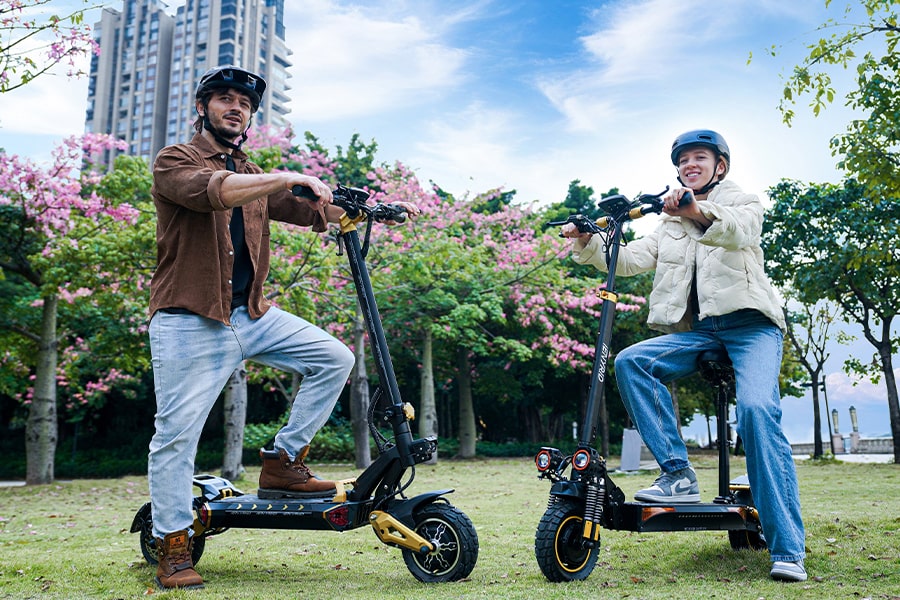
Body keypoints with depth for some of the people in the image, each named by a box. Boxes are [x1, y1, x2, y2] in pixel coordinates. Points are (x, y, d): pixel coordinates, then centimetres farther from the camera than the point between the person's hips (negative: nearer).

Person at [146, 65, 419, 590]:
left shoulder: (252, 175, 20)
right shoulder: (176, 161, -1)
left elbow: (309, 211, 16)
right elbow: (210, 191, -23)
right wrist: (291, 177, -30)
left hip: (253, 315, 7)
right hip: (190, 321, -6)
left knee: (335, 358, -2)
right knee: (177, 433, -4)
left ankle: (283, 464, 7)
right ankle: (173, 548, 10)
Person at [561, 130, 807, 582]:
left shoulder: (743, 202, 9)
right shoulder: (670, 225, 23)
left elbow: (739, 231, -17)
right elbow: (631, 259, 8)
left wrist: (699, 212, -38)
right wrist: (588, 243, -11)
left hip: (749, 325, -4)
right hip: (697, 332, 5)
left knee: (758, 411, -27)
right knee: (631, 361, -22)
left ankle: (788, 550, -24)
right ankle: (678, 475, -21)